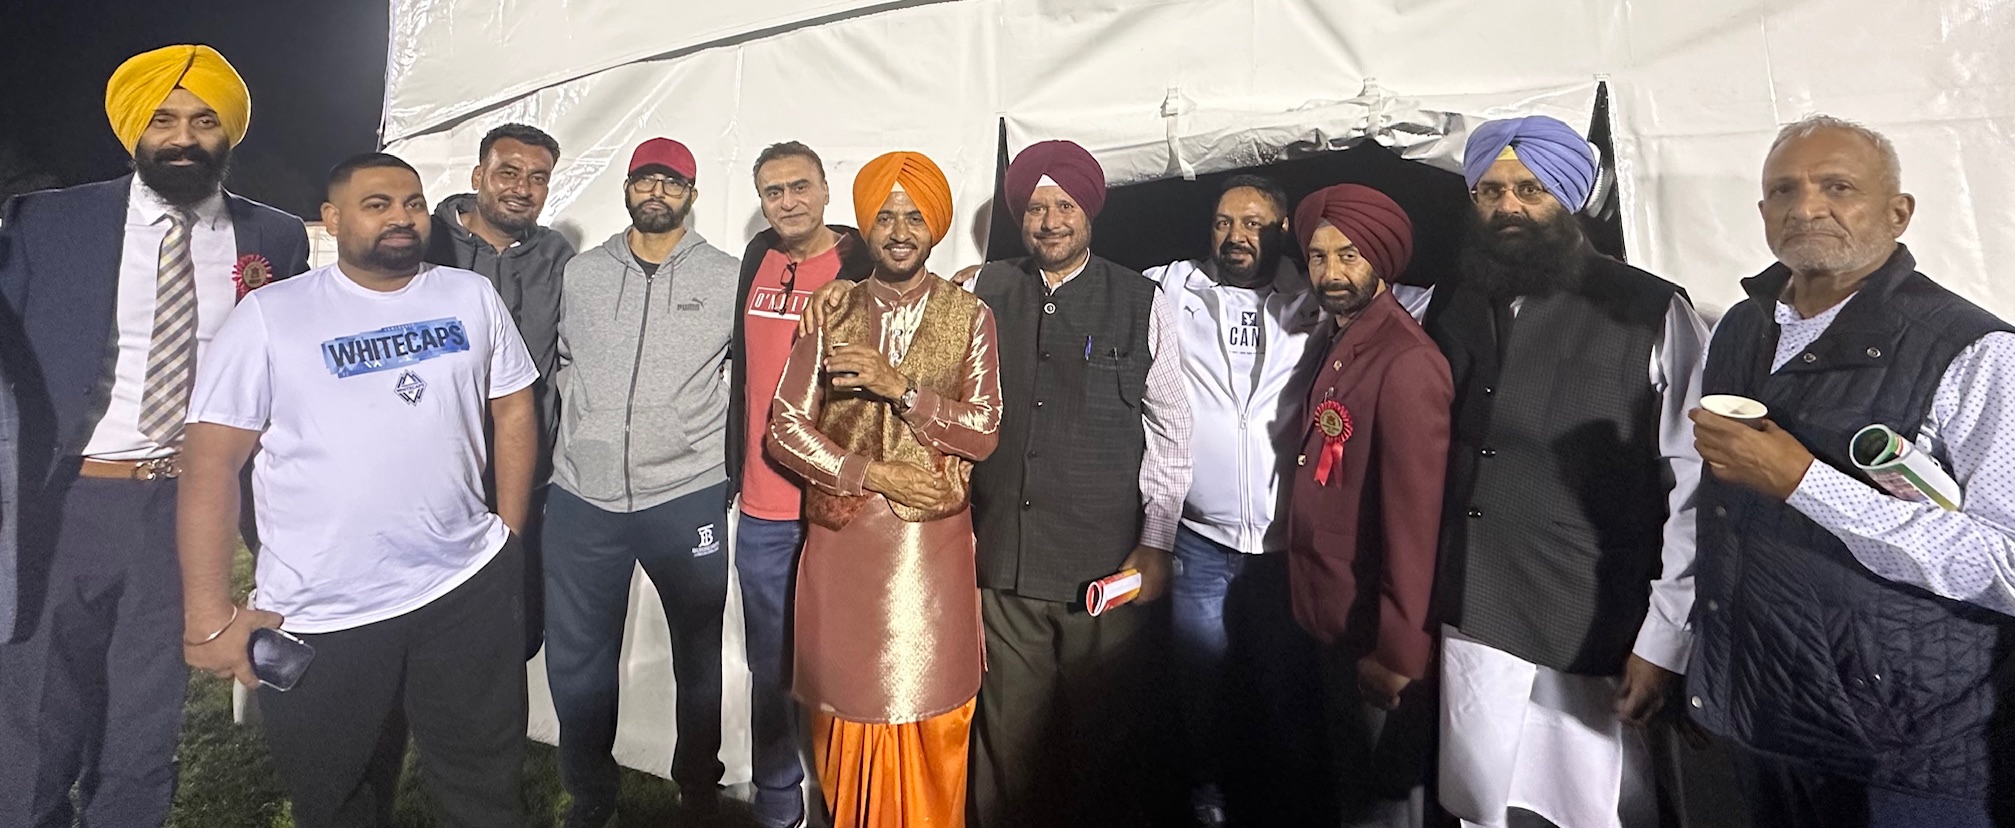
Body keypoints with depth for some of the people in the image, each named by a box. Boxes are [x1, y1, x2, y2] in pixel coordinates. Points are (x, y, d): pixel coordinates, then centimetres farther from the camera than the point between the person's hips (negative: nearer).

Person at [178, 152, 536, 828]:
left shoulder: (472, 296, 5)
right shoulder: (270, 315, -5)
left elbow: (513, 409, 10)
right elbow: (211, 464, -5)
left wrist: (510, 535, 4)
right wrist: (211, 617, -8)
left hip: (471, 592, 2)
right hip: (317, 622, -1)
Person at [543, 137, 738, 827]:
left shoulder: (729, 279, 1)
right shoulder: (580, 273, 8)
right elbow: (562, 358, 19)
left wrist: (726, 452, 1)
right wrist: (584, 429, 10)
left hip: (688, 498, -2)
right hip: (582, 495, 2)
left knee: (699, 654, 12)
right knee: (576, 662, 11)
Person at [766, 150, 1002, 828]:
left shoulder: (970, 317, 2)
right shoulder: (830, 315, 6)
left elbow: (983, 432, -6)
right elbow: (786, 427, 1)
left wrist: (898, 385, -17)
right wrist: (870, 474, -11)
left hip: (932, 545, -1)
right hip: (842, 541, 2)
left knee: (929, 725, 5)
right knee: (848, 713, 10)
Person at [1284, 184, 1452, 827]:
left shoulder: (1407, 363, -22)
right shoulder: (1333, 341, 6)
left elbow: (1416, 518, -23)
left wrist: (1400, 652, -19)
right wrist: (1320, 608, 9)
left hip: (1376, 635, -8)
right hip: (1331, 617, 8)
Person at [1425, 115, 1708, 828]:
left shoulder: (1654, 313, -4)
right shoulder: (1456, 308, 8)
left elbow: (1693, 488, -6)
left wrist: (1664, 639, -8)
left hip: (1598, 640, -3)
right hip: (1471, 629, 4)